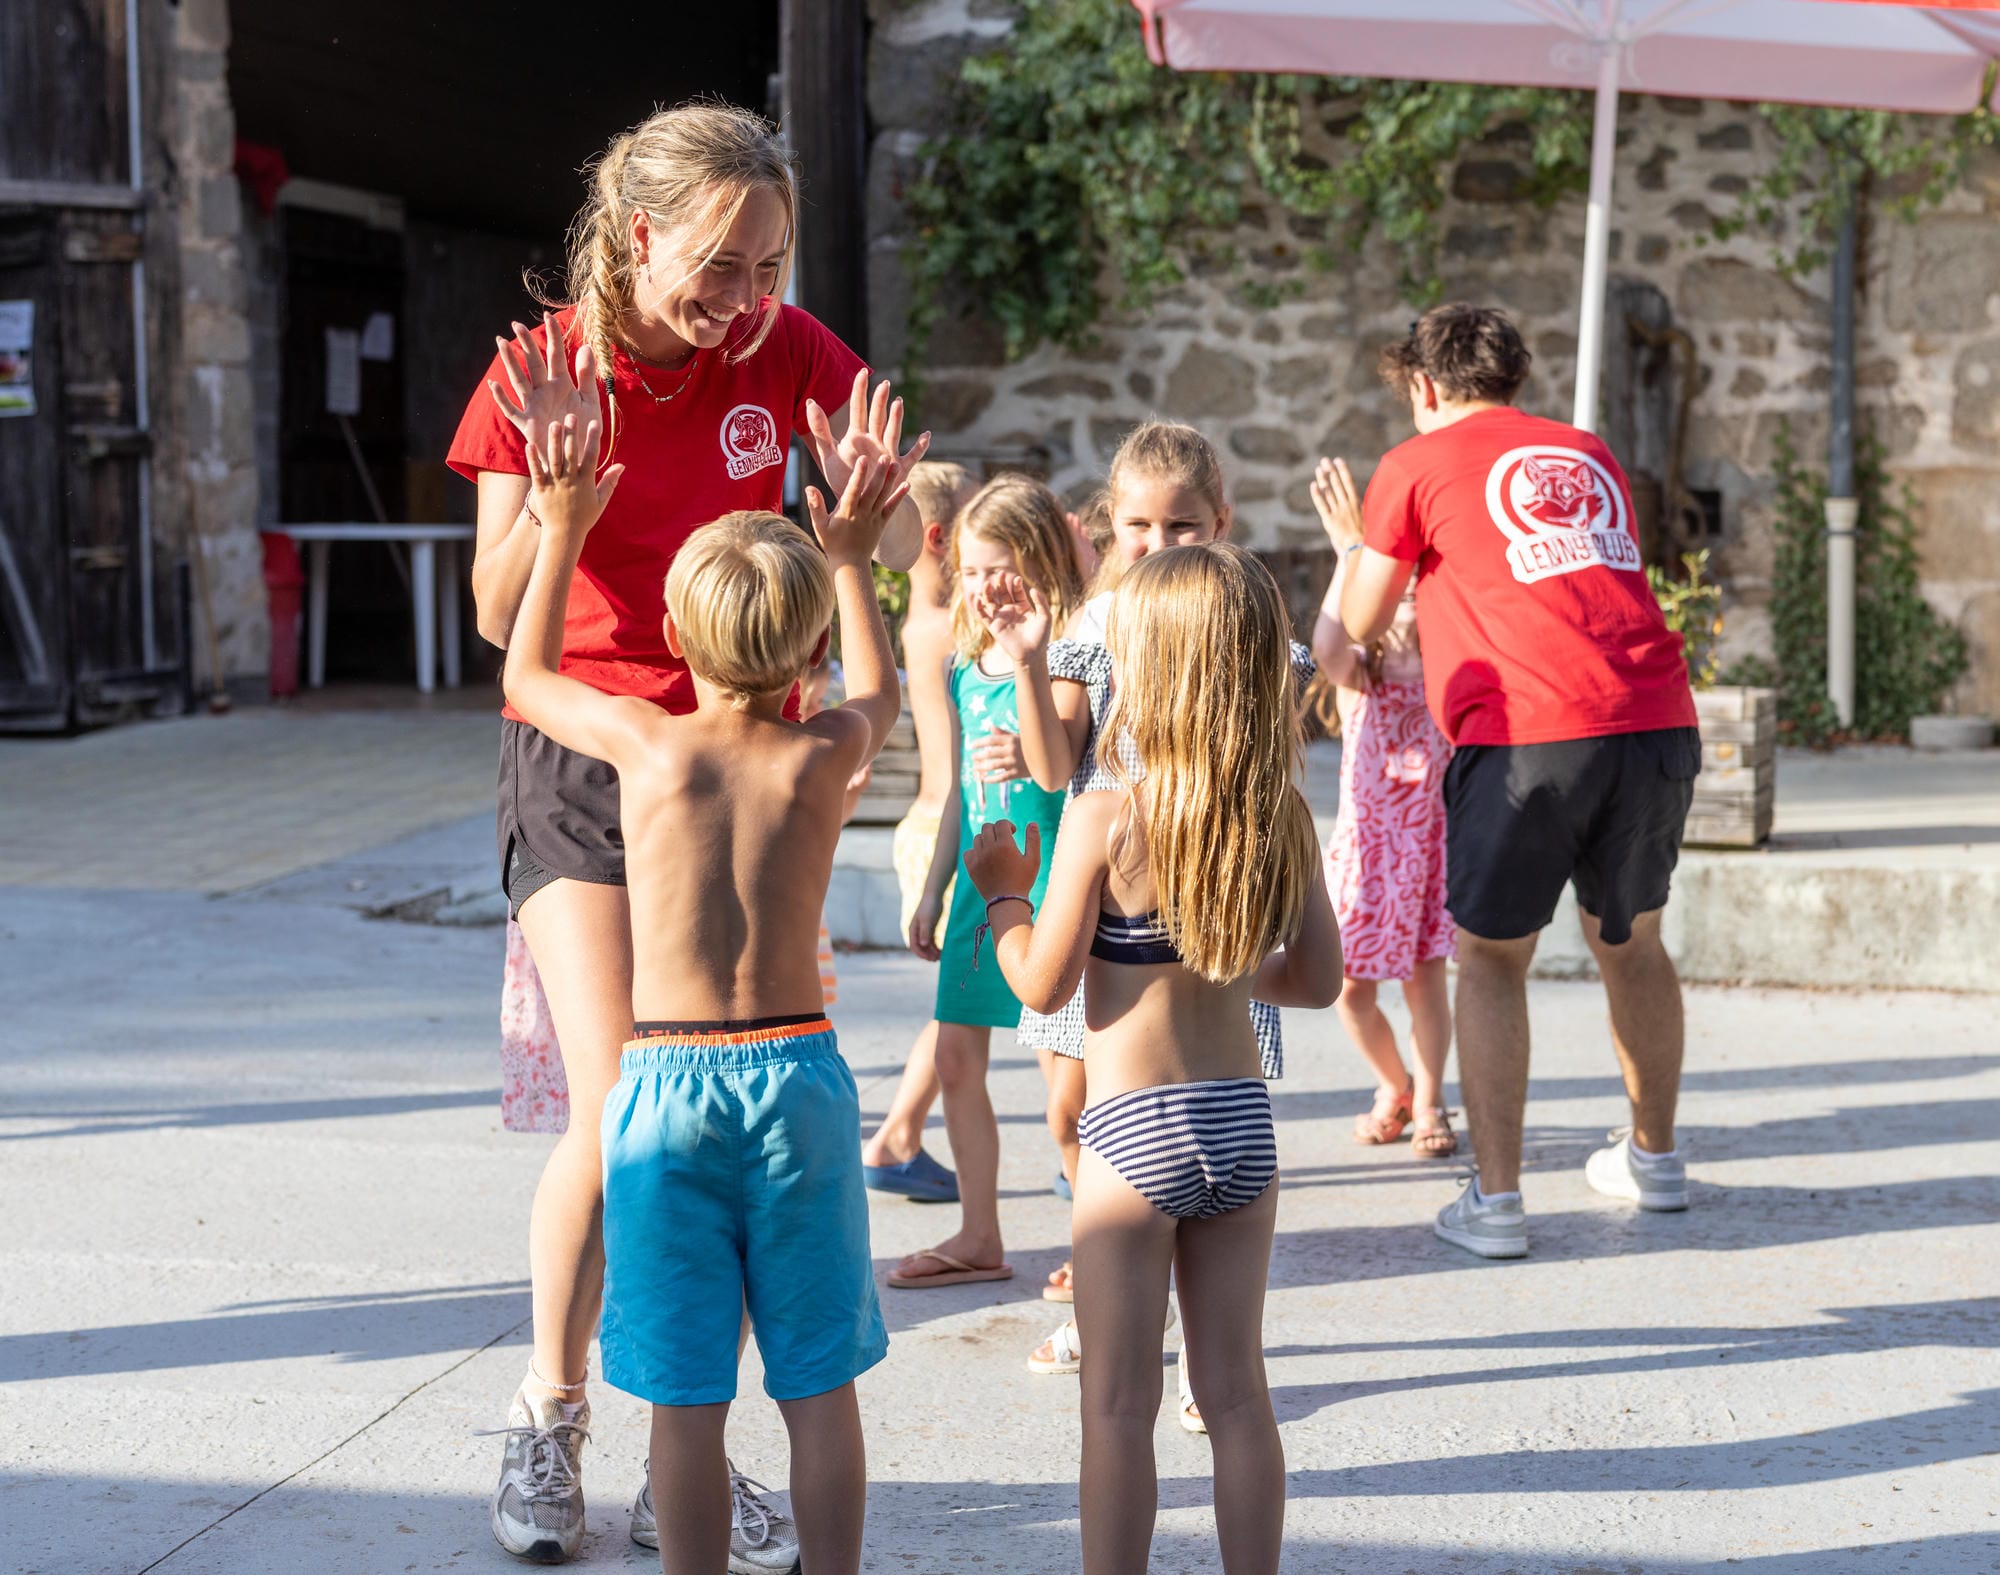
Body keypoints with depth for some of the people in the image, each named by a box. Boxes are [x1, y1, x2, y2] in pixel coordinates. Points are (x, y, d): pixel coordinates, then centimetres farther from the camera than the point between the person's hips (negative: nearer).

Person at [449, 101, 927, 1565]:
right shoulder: (543, 371, -9)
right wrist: (554, 483, -28)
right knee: (619, 1120, -11)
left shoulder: (788, 351, -4)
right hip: (581, 758, -2)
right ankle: (550, 1414, 12)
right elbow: (499, 616, -11)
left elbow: (904, 559, -1)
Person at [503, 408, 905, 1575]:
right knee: (819, 1387, 10)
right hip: (797, 1075, 1)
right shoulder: (825, 757, -2)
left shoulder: (645, 742, -5)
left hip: (666, 1083, -1)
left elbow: (527, 674, 16)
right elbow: (881, 692, 24)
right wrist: (849, 559, 34)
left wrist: (564, 531, 24)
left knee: (688, 1400, 6)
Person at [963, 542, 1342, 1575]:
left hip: (1135, 1130, -4)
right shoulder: (1284, 816, -1)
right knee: (1236, 1393, 14)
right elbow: (1317, 980, 6)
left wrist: (1002, 891, 6)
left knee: (1119, 1403, 7)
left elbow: (1042, 985, -10)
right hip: (1242, 1116, 5)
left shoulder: (1103, 818, -15)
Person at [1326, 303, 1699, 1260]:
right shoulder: (1589, 456, 24)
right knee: (1628, 938, 23)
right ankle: (1653, 1156, 35)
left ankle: (1494, 1200, 6)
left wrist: (1353, 550, 36)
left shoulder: (1417, 465, 10)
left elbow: (1361, 625, 15)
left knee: (1492, 958, 9)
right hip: (1656, 717, 5)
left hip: (1526, 732, -5)